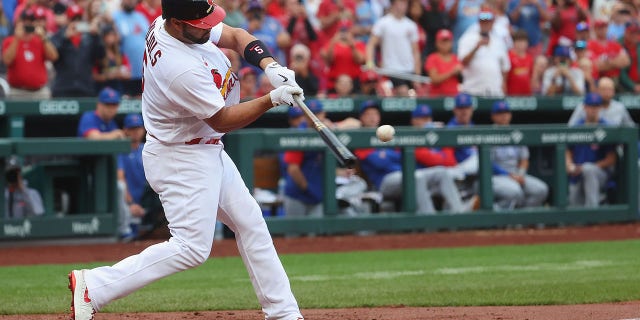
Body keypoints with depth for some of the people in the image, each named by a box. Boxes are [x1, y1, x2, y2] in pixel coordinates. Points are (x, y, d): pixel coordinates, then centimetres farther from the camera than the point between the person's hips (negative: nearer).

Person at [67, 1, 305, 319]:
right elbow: (223, 120, -21)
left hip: (207, 151, 10)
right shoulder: (182, 70, -33)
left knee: (249, 222, 15)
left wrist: (270, 65, -12)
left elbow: (237, 36, 5)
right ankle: (92, 286, -10)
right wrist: (272, 99, -20)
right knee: (191, 248, -12)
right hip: (182, 160, -10)